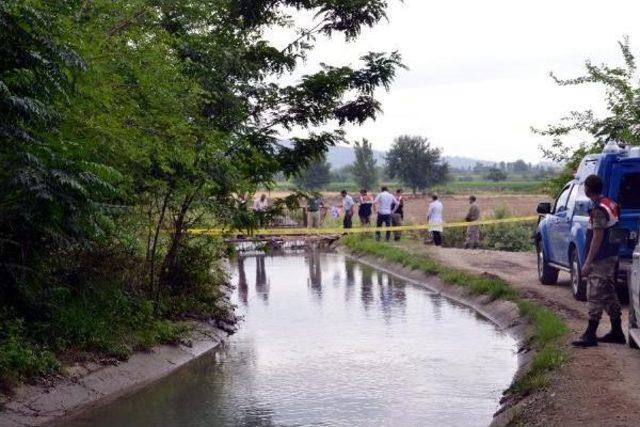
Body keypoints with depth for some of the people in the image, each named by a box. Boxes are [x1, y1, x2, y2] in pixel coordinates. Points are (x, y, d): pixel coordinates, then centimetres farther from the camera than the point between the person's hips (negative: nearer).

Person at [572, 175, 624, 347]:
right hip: (611, 257, 10)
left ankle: (590, 335, -6)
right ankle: (617, 332, 20)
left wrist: (587, 263, -18)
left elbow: (597, 237, -21)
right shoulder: (611, 204, 12)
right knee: (610, 295, 14)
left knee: (595, 297, -7)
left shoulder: (599, 210, -19)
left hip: (601, 260, -10)